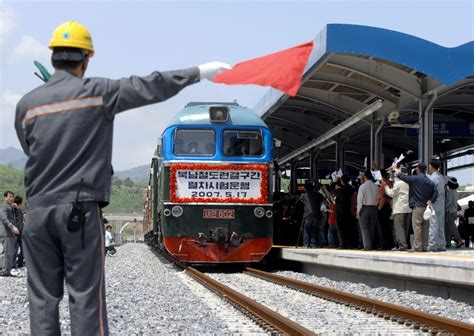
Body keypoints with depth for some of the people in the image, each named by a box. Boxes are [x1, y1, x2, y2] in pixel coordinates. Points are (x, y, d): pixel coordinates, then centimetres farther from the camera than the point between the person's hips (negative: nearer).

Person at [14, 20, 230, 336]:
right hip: (80, 209, -3)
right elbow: (151, 87, -1)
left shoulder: (27, 104, 5)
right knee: (85, 296, -1)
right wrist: (200, 72, 6)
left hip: (38, 209, 3)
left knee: (42, 297, 5)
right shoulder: (97, 92, -3)